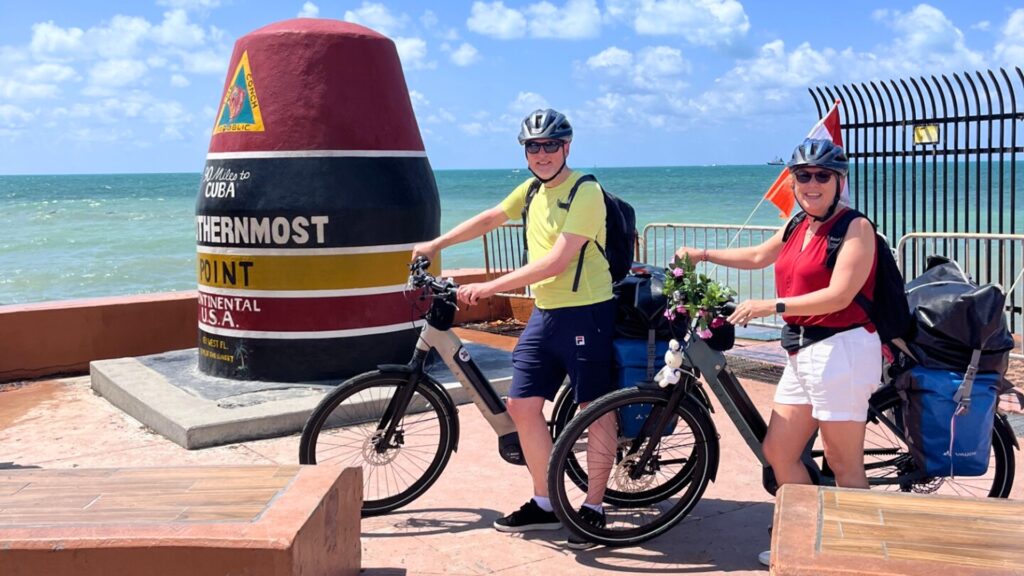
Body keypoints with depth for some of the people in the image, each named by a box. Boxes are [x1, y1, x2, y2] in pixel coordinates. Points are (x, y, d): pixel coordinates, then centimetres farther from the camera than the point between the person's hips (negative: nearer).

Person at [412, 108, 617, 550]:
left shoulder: (585, 192, -14)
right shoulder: (532, 189, 10)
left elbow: (556, 261, -22)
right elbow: (491, 219, 25)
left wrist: (490, 287, -23)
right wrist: (436, 244, 22)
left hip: (585, 313, -8)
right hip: (544, 313, 8)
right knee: (522, 404, 5)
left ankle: (593, 508, 13)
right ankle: (544, 504, 18)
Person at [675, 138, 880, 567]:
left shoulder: (855, 227, -10)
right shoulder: (798, 227, 14)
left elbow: (839, 295, -20)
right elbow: (758, 257, 31)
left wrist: (770, 306, -23)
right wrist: (703, 254, 30)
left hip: (841, 349, -9)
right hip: (802, 352, 9)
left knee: (843, 463, 0)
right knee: (777, 452, 11)